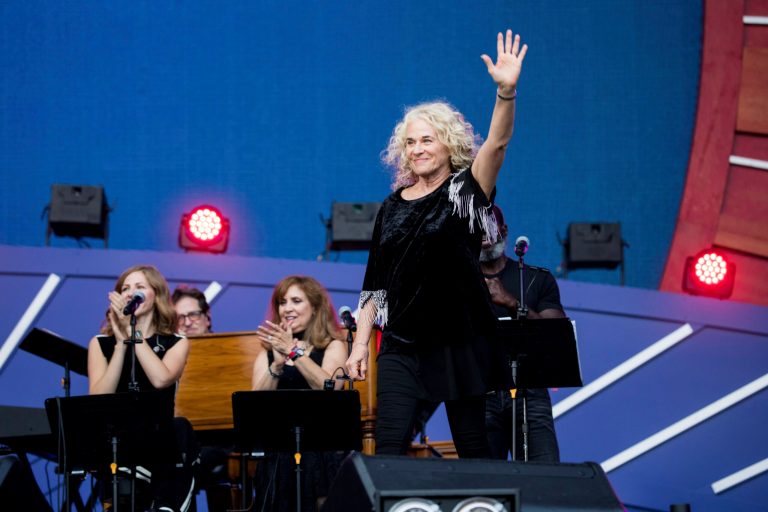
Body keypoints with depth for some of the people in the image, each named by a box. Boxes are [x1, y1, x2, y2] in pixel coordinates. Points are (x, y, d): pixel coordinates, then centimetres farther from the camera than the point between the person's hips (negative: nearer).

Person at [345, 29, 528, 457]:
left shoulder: (465, 191, -1)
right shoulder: (392, 208, 11)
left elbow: (497, 142, -19)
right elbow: (375, 285, 14)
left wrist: (506, 92, -35)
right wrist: (360, 343, 8)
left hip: (461, 341, -3)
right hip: (403, 345, 3)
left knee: (474, 449, 3)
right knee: (389, 448, -8)